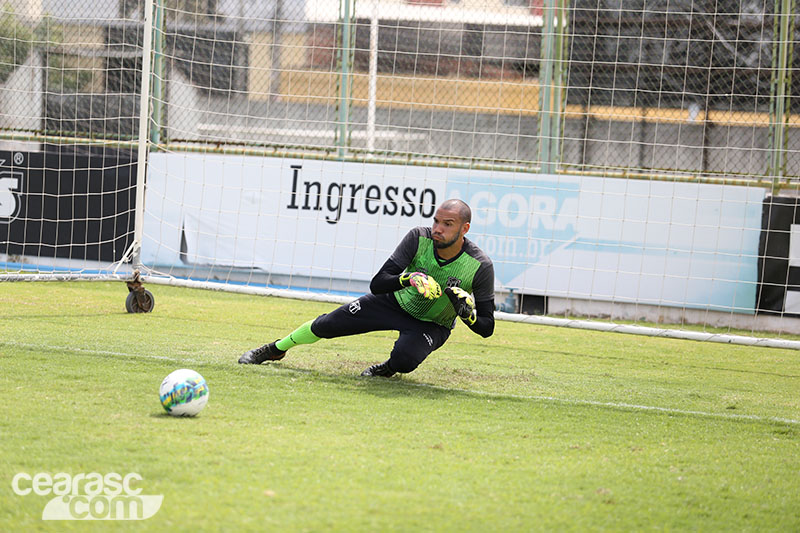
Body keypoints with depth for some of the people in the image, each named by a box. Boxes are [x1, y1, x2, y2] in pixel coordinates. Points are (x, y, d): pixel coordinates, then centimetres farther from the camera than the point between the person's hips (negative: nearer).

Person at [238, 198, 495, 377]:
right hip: (395, 301, 2)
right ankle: (275, 350, 32)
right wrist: (409, 278, -46)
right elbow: (377, 284, -27)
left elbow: (487, 328, -21)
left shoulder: (480, 266, -28)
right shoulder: (418, 238, -23)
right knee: (325, 325, 3)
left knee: (405, 358, -35)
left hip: (433, 325, -2)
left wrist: (466, 311, -42)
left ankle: (388, 368, 4)